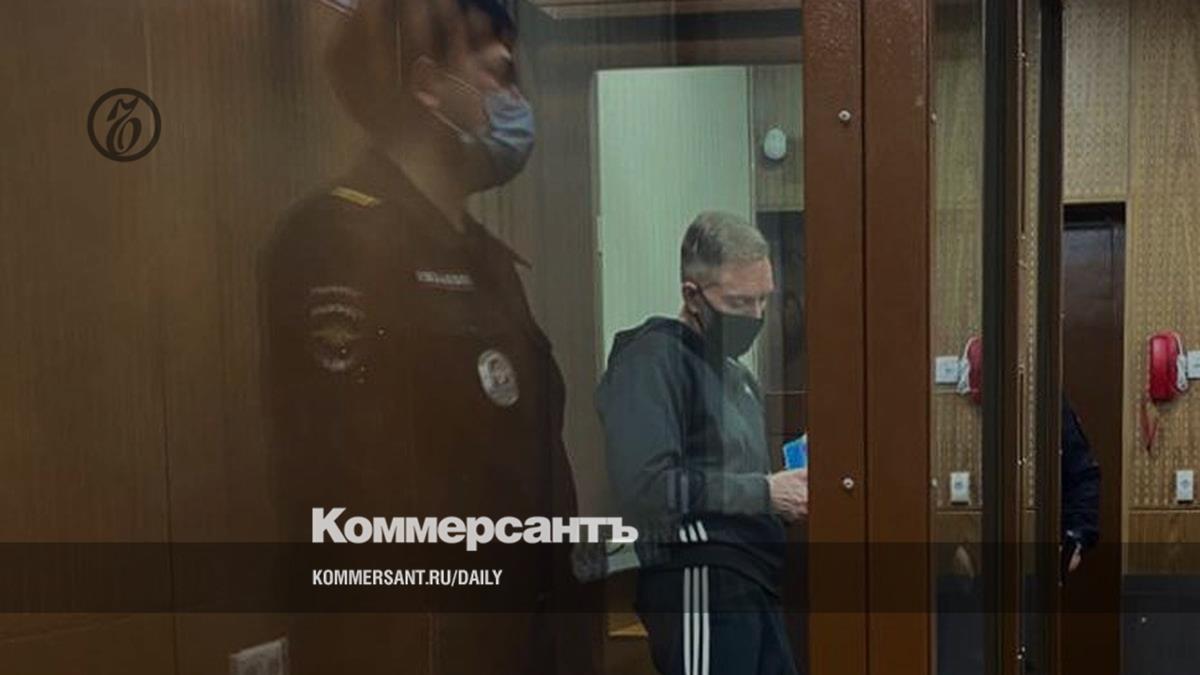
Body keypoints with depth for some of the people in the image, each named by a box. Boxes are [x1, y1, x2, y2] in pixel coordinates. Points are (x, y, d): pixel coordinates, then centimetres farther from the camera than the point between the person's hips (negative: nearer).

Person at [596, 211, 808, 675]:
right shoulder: (652, 358, -7)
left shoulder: (737, 374, 23)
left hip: (754, 584, 9)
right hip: (700, 583, -9)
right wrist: (764, 491, -14)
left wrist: (793, 492, 4)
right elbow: (645, 484, -19)